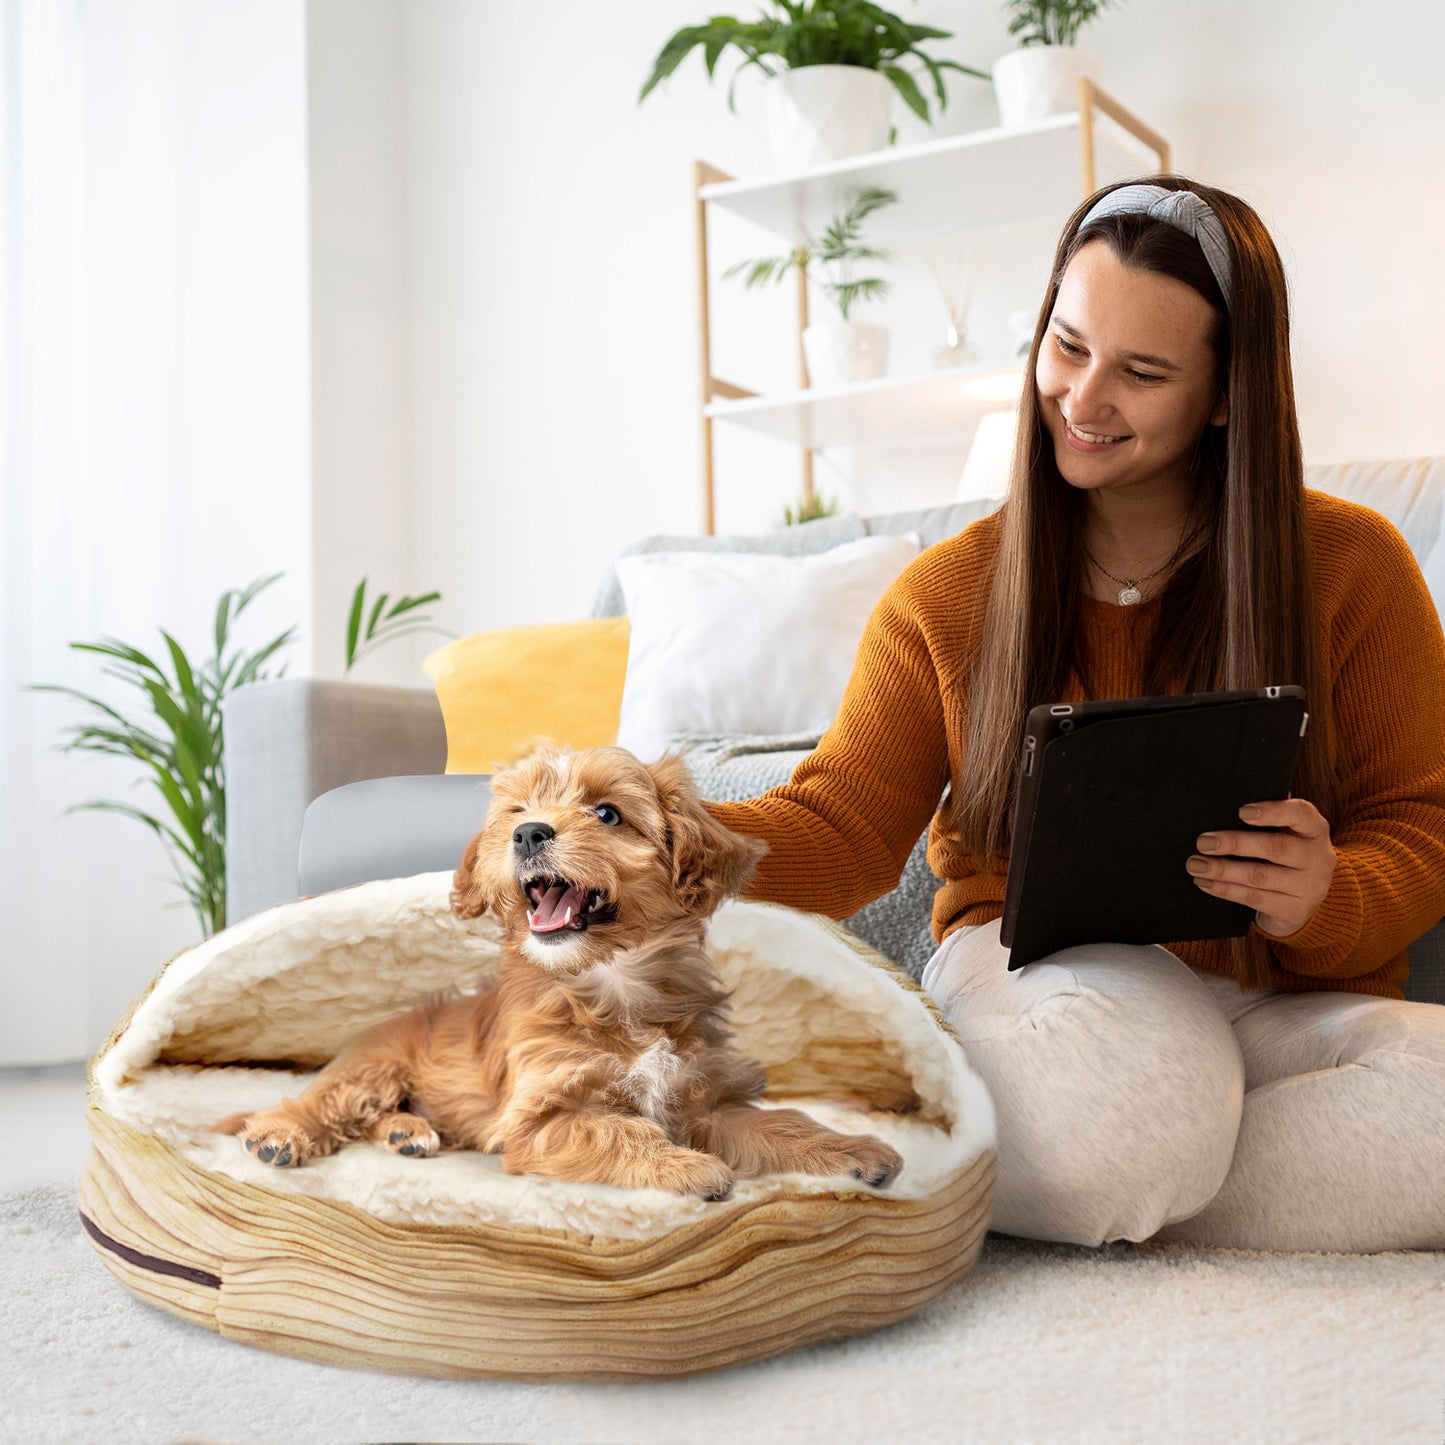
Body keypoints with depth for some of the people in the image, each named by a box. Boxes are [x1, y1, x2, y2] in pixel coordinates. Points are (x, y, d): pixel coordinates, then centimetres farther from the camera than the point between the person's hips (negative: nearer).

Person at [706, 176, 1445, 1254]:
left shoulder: (1352, 565, 3)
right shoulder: (949, 595, 7)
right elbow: (843, 830, 3)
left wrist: (1324, 899, -19)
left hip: (1282, 1003, 4)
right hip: (1036, 976, -3)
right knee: (1126, 1070, -41)